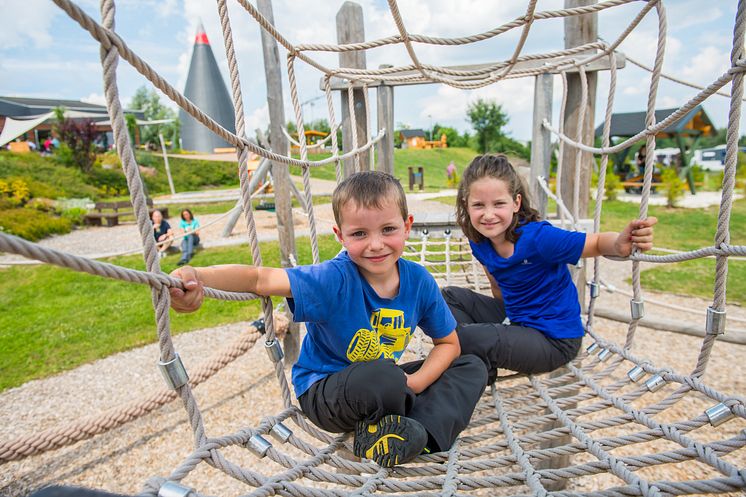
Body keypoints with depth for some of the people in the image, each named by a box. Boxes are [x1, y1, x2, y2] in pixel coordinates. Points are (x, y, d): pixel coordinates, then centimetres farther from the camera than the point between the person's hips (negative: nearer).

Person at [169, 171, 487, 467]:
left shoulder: (419, 281, -13)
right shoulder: (335, 279, -26)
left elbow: (449, 343, -2)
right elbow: (262, 279, -38)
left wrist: (415, 383, -17)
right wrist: (197, 277, -57)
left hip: (384, 384, 6)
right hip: (323, 390, -5)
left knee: (472, 367, 1)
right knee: (384, 376, -38)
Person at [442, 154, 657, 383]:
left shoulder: (538, 237, -27)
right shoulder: (479, 242, -8)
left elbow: (598, 242, -18)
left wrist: (620, 244, -39)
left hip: (554, 340, -7)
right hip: (515, 318, 7)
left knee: (468, 337, -26)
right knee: (451, 295, 8)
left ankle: (485, 370, 8)